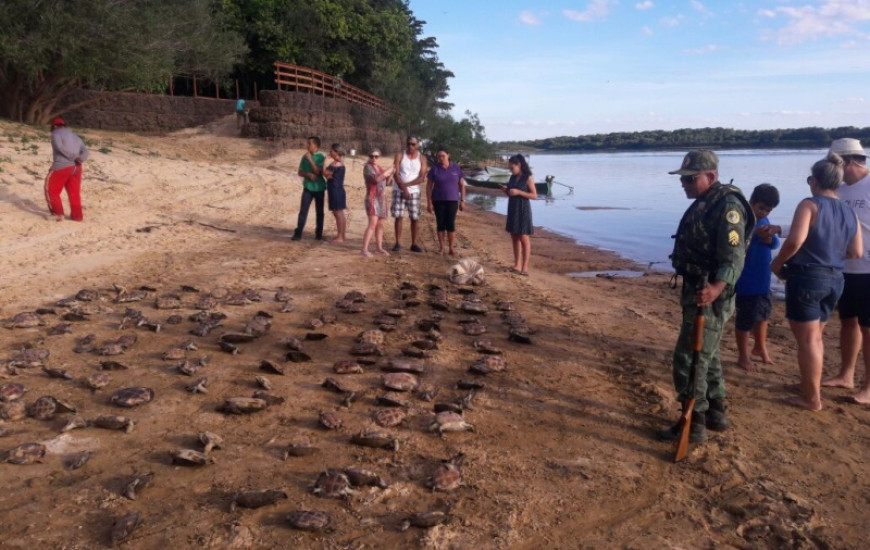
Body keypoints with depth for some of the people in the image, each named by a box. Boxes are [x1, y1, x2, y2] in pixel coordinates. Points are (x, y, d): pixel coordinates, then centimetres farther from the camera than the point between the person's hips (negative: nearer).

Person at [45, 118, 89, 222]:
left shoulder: (56, 133, 3)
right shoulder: (75, 136, 23)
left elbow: (59, 147, -18)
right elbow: (85, 151, 7)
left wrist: (73, 157, -17)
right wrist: (80, 159, -11)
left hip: (61, 166, -6)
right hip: (76, 167, 6)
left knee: (51, 189, 8)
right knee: (74, 192, 14)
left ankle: (58, 213, 0)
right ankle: (77, 215, 16)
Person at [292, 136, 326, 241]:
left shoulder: (321, 157, -7)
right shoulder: (305, 156, 3)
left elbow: (318, 172, -16)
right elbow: (300, 172, 5)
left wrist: (310, 159, -19)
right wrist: (308, 175, -14)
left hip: (319, 188, -2)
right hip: (308, 187, 2)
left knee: (319, 212, 8)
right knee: (303, 210, -5)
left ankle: (319, 233, 16)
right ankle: (298, 233, -5)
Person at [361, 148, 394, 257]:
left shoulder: (380, 168, 15)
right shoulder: (368, 167, -7)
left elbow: (387, 183, 17)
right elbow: (376, 179, -23)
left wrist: (390, 174, 1)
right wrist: (386, 172, -13)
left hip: (382, 199, 7)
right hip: (372, 199, -7)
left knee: (380, 224, 9)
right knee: (373, 224, -17)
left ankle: (379, 247, 17)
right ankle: (364, 249, -19)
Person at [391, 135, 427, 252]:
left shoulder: (422, 158, 1)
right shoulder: (400, 156, 1)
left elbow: (422, 178, -6)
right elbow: (396, 174, -8)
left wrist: (406, 184, -14)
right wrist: (403, 188, -19)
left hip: (414, 192, 0)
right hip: (399, 191, 0)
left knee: (414, 218, 0)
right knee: (398, 216, -2)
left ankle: (414, 244, 8)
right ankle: (398, 243, 5)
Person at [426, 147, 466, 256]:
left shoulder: (456, 168, 0)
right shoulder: (434, 168, -2)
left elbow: (462, 185, 5)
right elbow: (429, 186, 0)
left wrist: (462, 200, 1)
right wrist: (429, 202, -6)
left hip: (452, 200, 0)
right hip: (438, 201, 0)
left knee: (451, 224, -1)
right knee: (440, 224, 4)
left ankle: (451, 248, 4)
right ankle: (441, 247, 12)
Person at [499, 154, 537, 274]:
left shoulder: (528, 178, -9)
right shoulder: (512, 177, 10)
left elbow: (534, 195, -12)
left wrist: (518, 192, -20)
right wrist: (505, 190, -2)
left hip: (523, 210, -7)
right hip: (512, 210, 7)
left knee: (524, 238, -5)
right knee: (514, 238, 8)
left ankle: (525, 266, -3)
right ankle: (517, 265, 14)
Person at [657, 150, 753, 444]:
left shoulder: (727, 206, -18)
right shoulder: (703, 204, 13)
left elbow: (733, 258, -27)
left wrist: (716, 287, -43)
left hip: (710, 297, -10)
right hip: (697, 292, 10)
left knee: (687, 359, -7)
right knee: (706, 355, 19)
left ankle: (694, 424, 4)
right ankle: (715, 413, 32)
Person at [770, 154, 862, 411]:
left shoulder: (809, 205, -12)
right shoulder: (849, 213, 8)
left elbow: (796, 240, -25)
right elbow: (856, 252, 8)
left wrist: (778, 262, -10)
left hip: (807, 277, -7)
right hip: (834, 280, 7)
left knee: (806, 340, 1)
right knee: (815, 336, 22)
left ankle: (811, 398, 7)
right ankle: (812, 385, 34)